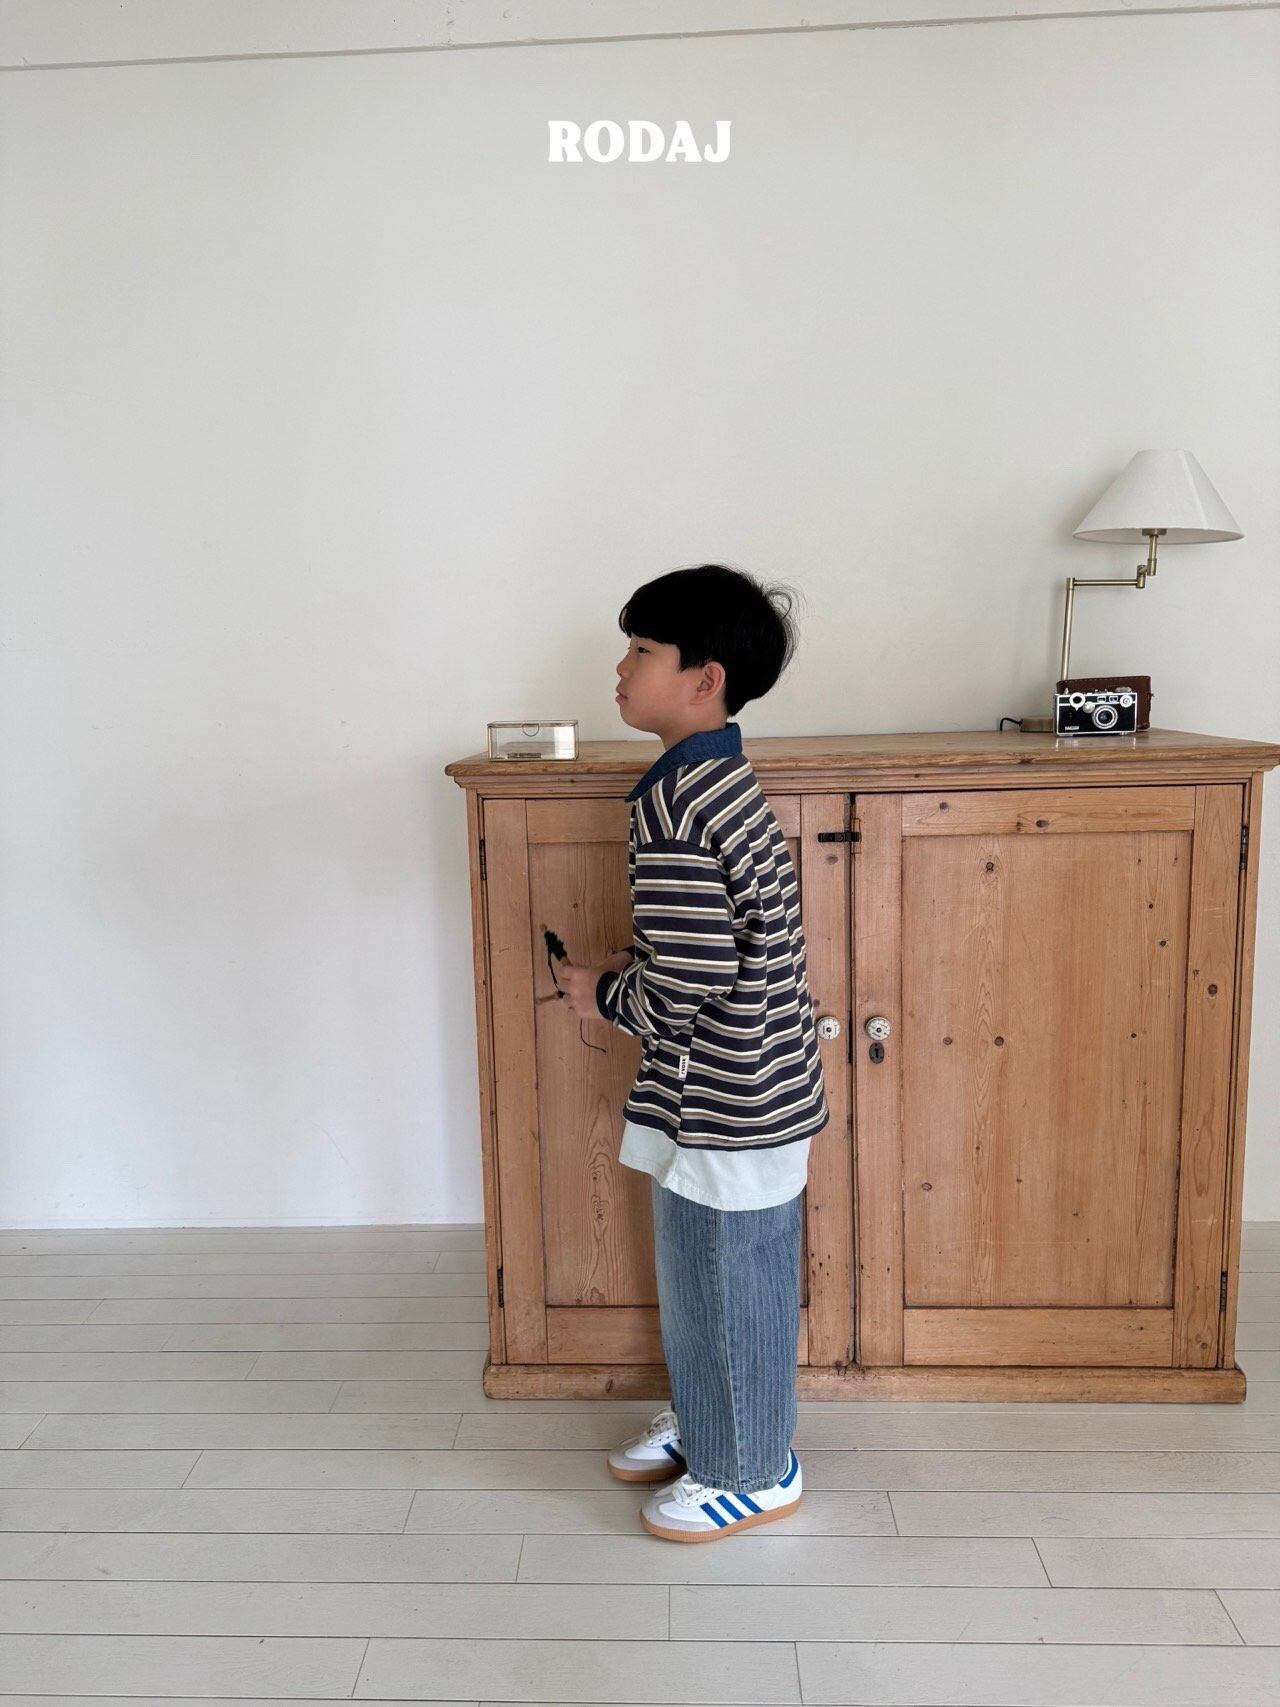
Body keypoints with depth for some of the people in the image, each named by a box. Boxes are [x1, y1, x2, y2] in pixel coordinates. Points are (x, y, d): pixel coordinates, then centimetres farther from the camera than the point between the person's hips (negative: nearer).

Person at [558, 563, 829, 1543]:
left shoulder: (673, 803, -25)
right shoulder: (720, 779, 6)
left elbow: (685, 985, -27)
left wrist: (603, 995, -10)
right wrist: (624, 973, 9)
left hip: (731, 1097, -10)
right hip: (734, 1082, 10)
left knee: (728, 1283, 9)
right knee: (700, 1272, 24)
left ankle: (750, 1475, 31)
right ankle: (702, 1423, 44)